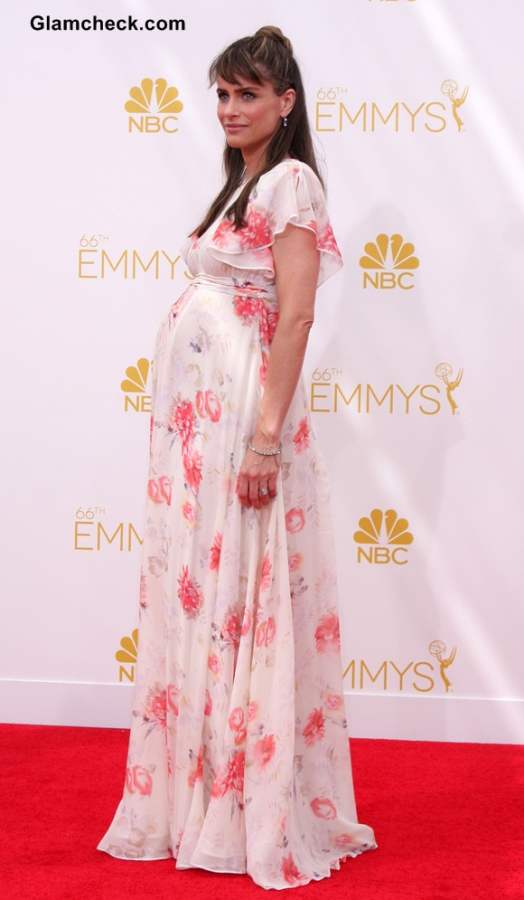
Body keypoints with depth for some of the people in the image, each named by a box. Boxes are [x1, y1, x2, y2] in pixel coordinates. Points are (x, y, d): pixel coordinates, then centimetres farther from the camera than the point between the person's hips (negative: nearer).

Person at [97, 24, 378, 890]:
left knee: (243, 599, -5)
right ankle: (200, 796, 21)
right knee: (193, 595, 11)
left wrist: (268, 437, -22)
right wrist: (180, 430, 16)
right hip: (194, 410, 9)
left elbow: (296, 316, -16)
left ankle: (260, 816, 5)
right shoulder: (241, 185, 19)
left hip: (242, 406, -9)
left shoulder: (290, 182, -8)